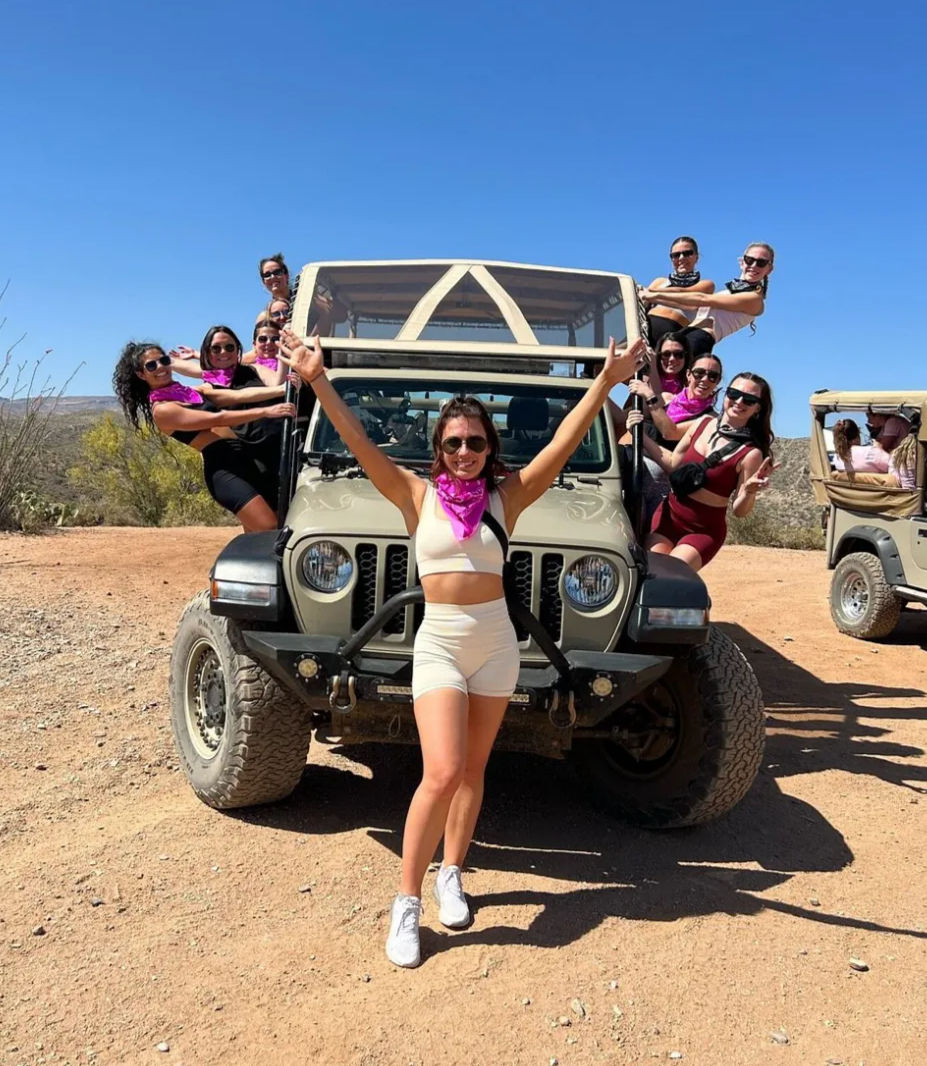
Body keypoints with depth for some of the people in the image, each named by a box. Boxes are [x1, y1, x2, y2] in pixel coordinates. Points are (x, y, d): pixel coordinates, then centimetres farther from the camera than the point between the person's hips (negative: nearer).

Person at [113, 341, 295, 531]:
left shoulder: (194, 392, 20)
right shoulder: (162, 410, -3)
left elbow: (239, 395, 7)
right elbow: (217, 419, -14)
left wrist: (282, 389, -6)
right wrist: (265, 411, -20)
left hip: (243, 458, 8)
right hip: (222, 468, -8)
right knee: (270, 530, -17)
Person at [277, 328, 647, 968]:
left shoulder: (507, 497, 2)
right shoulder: (417, 495, -1)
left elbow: (564, 443, -6)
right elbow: (360, 444, -11)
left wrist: (607, 382, -13)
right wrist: (319, 382, -20)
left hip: (497, 641, 3)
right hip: (438, 643, -2)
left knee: (472, 770, 13)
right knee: (442, 774, -13)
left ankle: (451, 875, 34)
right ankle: (407, 903, 5)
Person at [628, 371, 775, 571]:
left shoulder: (751, 453, -12)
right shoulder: (703, 424, 2)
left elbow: (740, 511, -9)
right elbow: (673, 463, 13)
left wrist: (749, 491, -30)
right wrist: (642, 436, 5)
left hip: (705, 530, -4)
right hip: (669, 516, 5)